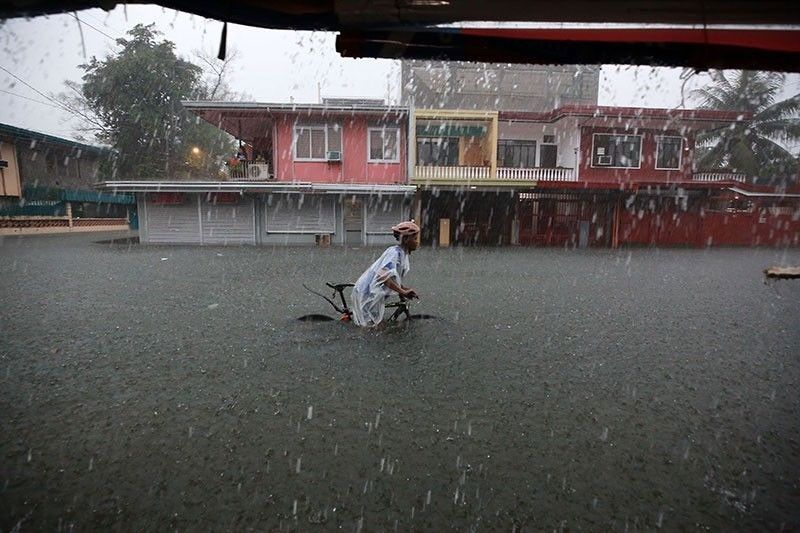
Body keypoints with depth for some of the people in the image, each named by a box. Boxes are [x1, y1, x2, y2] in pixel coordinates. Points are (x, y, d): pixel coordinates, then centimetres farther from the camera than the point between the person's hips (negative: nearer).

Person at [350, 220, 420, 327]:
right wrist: (403, 292, -34)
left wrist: (404, 291, 6)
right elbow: (383, 276, -37)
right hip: (368, 294, -10)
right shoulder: (395, 253, -22)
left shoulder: (402, 253, 8)